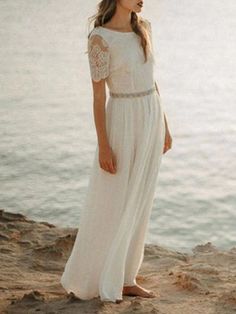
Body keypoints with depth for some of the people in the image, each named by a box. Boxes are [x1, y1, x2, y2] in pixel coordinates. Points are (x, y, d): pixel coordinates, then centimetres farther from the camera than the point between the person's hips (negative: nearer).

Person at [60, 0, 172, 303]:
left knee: (136, 203, 12)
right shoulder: (100, 38, -15)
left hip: (151, 120, 7)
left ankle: (123, 279, 22)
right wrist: (103, 147, -16)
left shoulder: (143, 28, 6)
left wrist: (163, 126, 13)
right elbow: (98, 95, -14)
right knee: (110, 206, 1)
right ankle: (83, 279, 19)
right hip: (123, 123, -7)